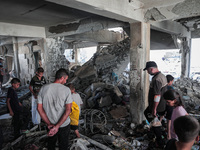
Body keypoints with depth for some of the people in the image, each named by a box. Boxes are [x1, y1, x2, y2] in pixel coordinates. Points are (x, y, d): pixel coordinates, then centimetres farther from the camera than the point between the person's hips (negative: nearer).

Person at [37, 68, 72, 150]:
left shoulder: (43, 88, -9)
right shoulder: (66, 90, -18)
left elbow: (39, 108, -7)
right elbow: (68, 110, -21)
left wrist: (49, 124, -6)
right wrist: (57, 127, -18)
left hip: (50, 124, 3)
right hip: (64, 124, -3)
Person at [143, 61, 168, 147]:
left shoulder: (156, 79, -28)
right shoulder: (162, 76, 4)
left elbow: (157, 96, -29)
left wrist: (154, 109, -21)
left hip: (157, 106, -10)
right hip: (162, 104, 10)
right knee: (146, 113, 27)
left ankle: (160, 142, 24)